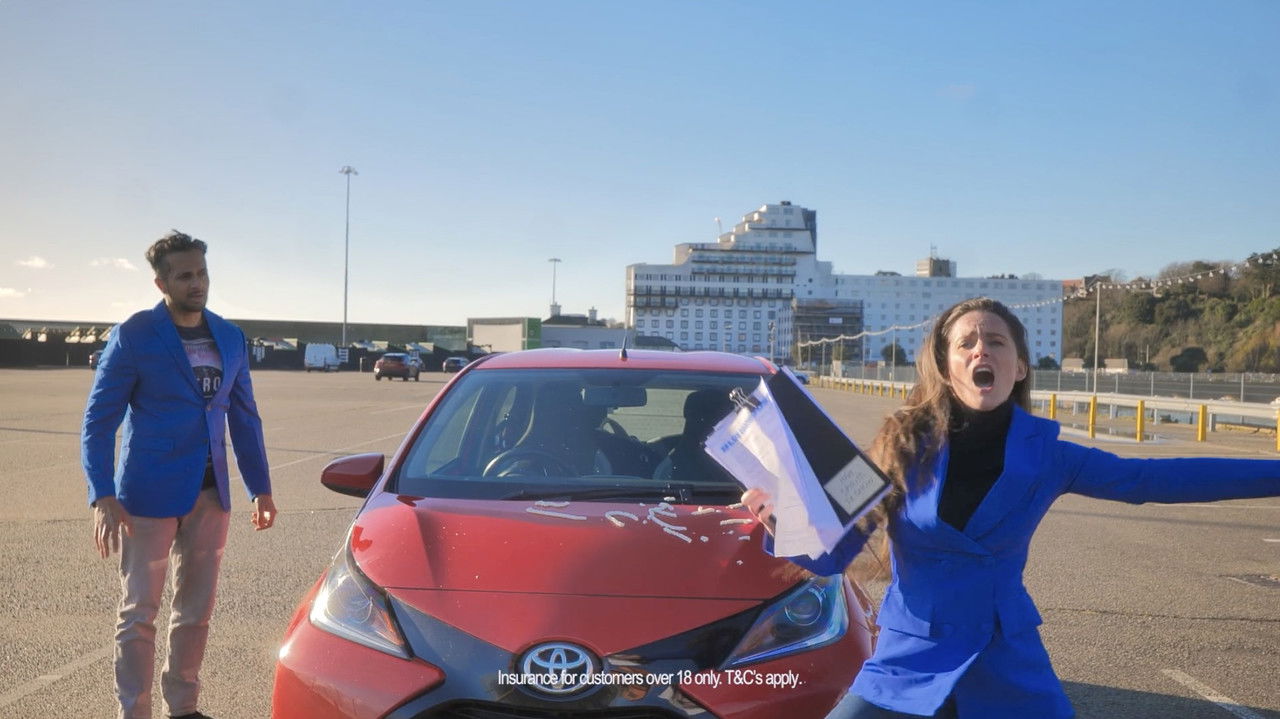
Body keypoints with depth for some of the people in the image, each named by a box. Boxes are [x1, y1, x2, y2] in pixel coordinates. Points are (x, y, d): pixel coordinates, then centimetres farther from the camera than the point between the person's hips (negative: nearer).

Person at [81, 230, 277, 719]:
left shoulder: (229, 338, 7)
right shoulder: (134, 336, -7)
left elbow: (244, 418, 14)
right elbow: (98, 421, -8)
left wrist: (260, 488, 12)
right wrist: (103, 496, -18)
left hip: (210, 494, 5)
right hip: (150, 495, -5)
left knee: (196, 610, 13)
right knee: (140, 612, 4)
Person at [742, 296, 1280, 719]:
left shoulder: (1044, 455, -3)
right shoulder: (903, 448, -7)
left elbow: (1155, 479, 3)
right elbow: (830, 554, -5)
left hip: (1007, 669, 1)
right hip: (908, 665, -1)